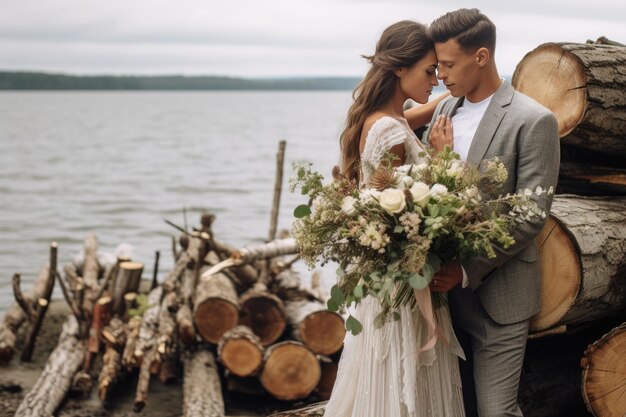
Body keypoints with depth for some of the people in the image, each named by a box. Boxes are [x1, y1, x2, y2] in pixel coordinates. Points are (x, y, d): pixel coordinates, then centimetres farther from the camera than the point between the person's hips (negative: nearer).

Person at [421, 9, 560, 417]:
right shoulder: (445, 111, 8)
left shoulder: (534, 121, -12)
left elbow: (531, 218, -15)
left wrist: (468, 270, -19)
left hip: (498, 295, -6)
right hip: (447, 286, 6)